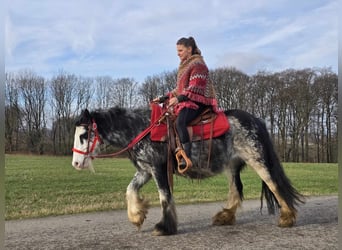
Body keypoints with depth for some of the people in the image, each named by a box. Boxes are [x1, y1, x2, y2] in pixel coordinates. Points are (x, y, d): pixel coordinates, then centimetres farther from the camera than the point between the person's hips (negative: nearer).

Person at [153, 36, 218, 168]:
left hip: (197, 101, -11)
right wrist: (163, 98, 18)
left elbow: (195, 87, -17)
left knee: (180, 122, -33)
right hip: (185, 100, 11)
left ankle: (187, 157, -39)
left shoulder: (197, 64, -7)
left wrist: (179, 98, -28)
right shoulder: (184, 65, 22)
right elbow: (179, 88, 26)